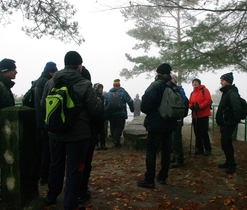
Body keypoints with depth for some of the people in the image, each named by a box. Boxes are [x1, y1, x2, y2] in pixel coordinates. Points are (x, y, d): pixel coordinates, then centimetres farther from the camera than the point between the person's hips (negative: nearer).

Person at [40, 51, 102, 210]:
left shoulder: (50, 83, -1)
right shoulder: (84, 84, -17)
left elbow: (43, 105, 8)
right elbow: (96, 109, -15)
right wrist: (97, 99, 5)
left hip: (55, 133, 6)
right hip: (78, 134, -5)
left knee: (56, 165, 23)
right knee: (74, 169, 7)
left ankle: (52, 196, 43)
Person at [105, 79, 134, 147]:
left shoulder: (108, 93, 8)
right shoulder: (123, 92, -2)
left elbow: (105, 104, 9)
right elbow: (130, 101, -5)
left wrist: (106, 114, 14)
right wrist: (132, 109, 8)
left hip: (111, 114, 4)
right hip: (121, 114, -4)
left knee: (113, 127, 14)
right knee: (119, 127, 1)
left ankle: (113, 140, 17)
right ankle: (116, 140, -8)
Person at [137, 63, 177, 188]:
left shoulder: (156, 85, -13)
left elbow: (145, 104, -19)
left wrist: (146, 111, 2)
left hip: (155, 124, -7)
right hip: (169, 124, 7)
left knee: (151, 151, -1)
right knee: (166, 150, 14)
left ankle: (149, 180, 2)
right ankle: (163, 177, 23)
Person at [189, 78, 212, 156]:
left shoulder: (204, 90, -5)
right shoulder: (192, 93, 15)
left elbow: (208, 100, -15)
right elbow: (190, 102, 14)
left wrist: (199, 106, -22)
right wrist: (191, 106, -9)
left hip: (203, 115, -6)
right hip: (195, 115, 7)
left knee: (204, 133, -4)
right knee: (197, 133, 10)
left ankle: (208, 149, 8)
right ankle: (199, 149, 20)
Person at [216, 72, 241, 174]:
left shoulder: (232, 92, -17)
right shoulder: (226, 92, 16)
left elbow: (237, 108, -30)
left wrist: (236, 120, -22)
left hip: (228, 124, -10)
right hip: (224, 123, 10)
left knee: (225, 144, -7)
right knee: (226, 143, 17)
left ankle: (231, 165, 4)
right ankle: (229, 162, 28)